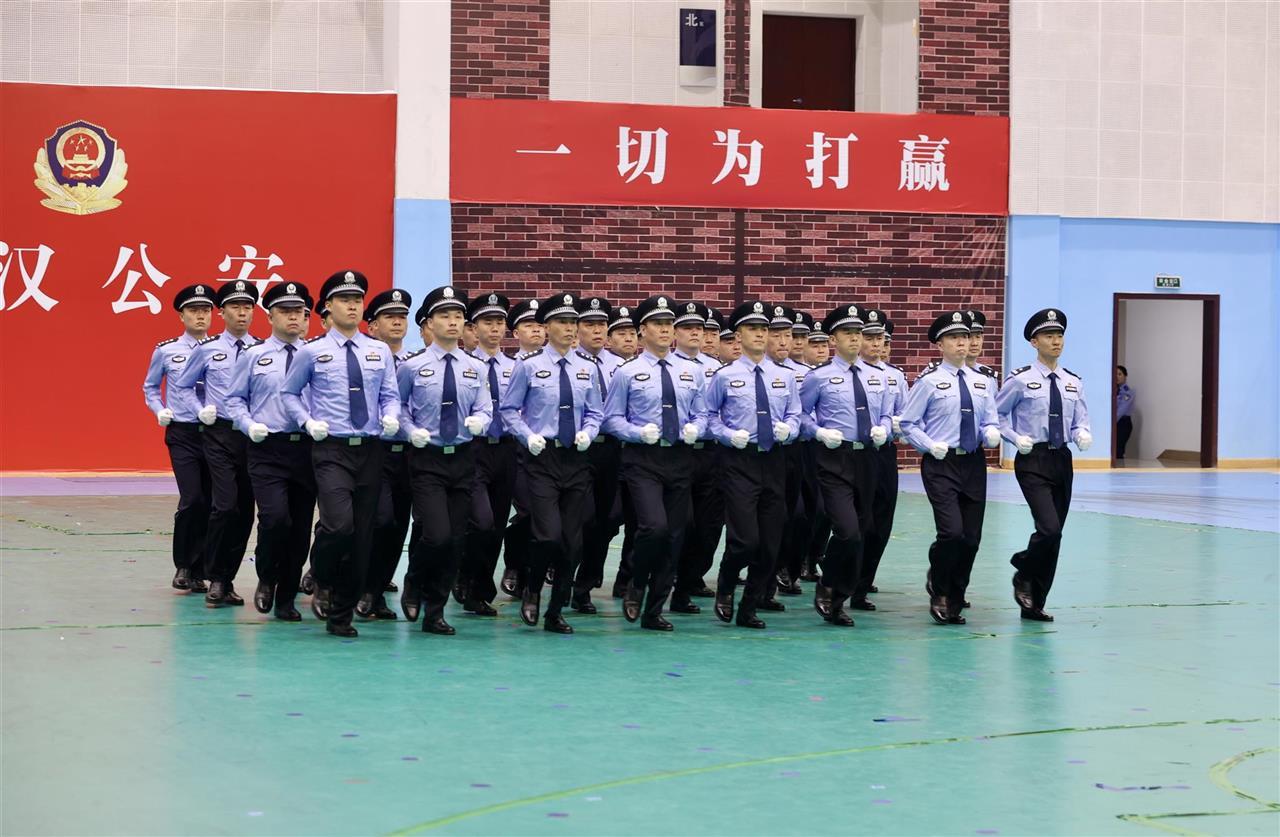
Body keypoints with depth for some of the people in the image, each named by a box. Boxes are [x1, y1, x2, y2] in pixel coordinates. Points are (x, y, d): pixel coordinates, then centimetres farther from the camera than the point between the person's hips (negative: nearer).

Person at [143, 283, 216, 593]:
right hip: (182, 433, -2)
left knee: (210, 503, 6)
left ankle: (198, 572, 17)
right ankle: (182, 566, 4)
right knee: (192, 499, -14)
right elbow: (150, 388, 16)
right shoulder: (166, 351, 2)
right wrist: (160, 411, 0)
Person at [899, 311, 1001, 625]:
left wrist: (991, 433, -7)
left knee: (972, 537, 5)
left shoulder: (982, 382, 12)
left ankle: (953, 600, 20)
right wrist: (931, 445, -15)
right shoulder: (929, 381, -4)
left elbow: (990, 421, 15)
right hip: (941, 464, -5)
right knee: (952, 531, -18)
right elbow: (908, 423, -2)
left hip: (974, 464, 5)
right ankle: (939, 589, 8)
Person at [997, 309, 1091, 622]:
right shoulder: (1021, 380, -5)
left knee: (1055, 533, 7)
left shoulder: (1073, 383, 9)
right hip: (1032, 461, -5)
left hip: (1062, 460, 5)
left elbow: (1080, 422, 12)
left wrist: (1083, 434, -10)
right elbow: (996, 414, 2)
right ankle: (1024, 575, 8)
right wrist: (1016, 438, -10)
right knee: (1049, 528, -20)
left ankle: (1034, 604, 17)